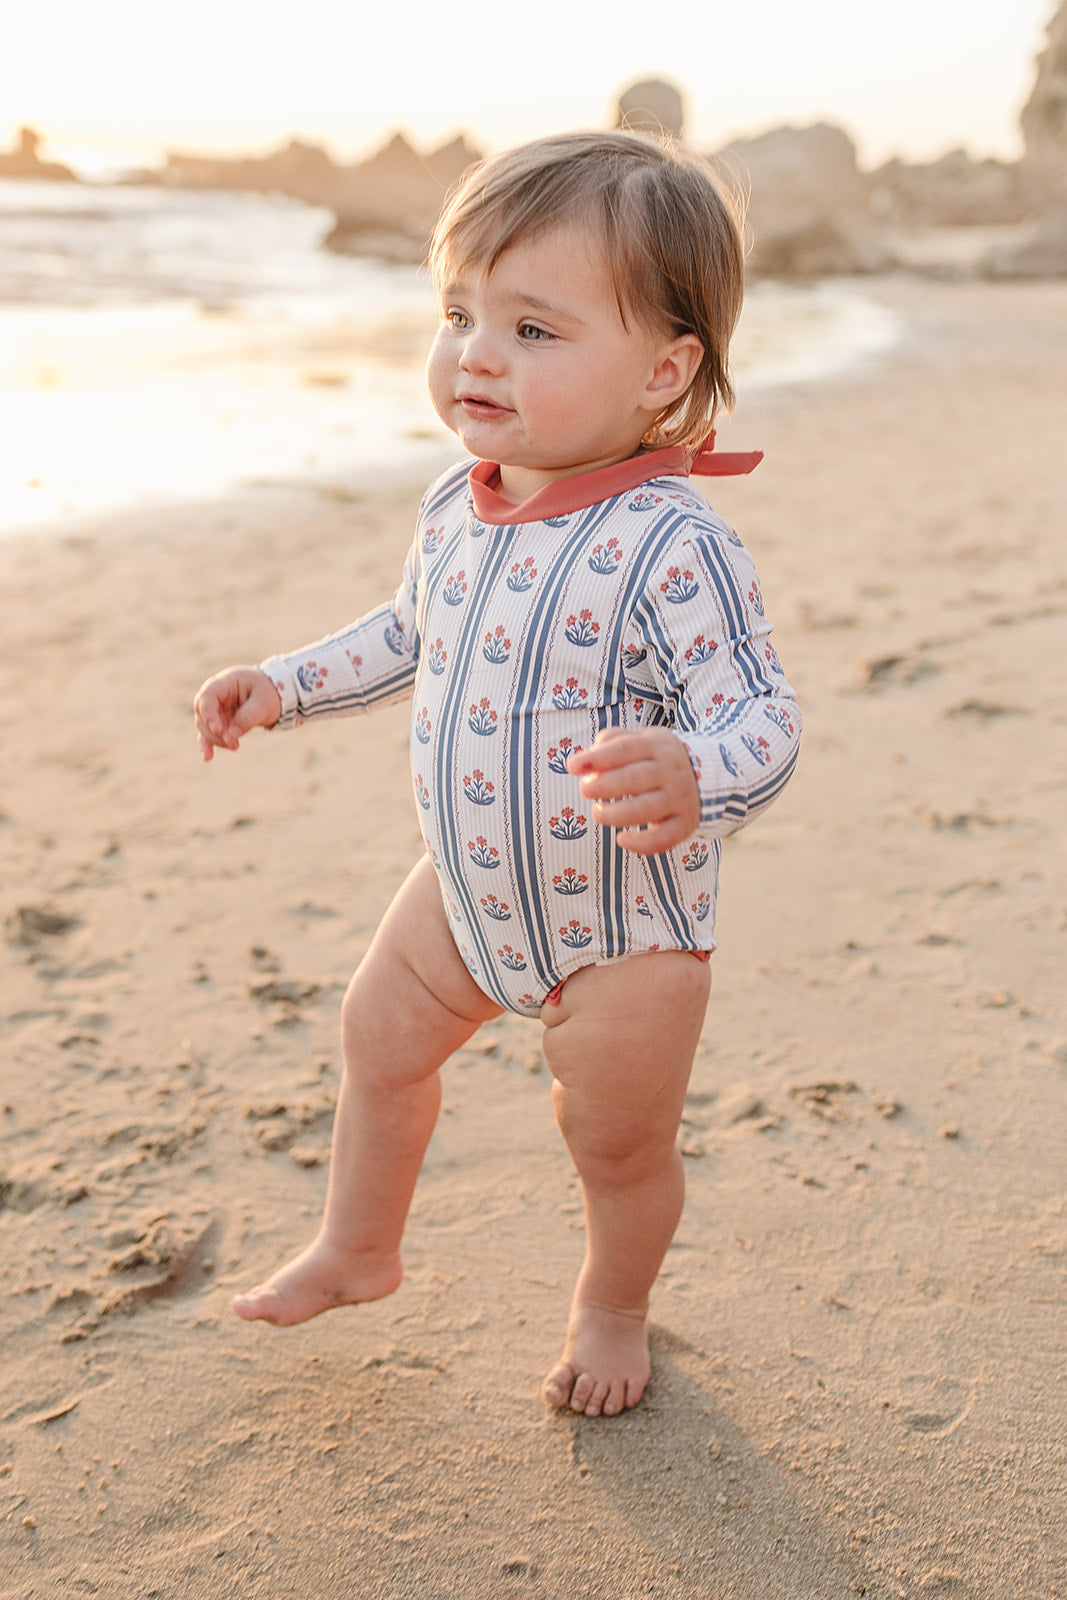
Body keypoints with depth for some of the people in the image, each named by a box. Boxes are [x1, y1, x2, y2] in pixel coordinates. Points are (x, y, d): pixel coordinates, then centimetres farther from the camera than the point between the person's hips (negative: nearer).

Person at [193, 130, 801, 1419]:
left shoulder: (671, 546, -29)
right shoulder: (455, 509, -5)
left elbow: (761, 713, -30)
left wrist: (690, 777, -51)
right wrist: (286, 687, 10)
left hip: (626, 922, -7)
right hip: (467, 890, 7)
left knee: (618, 1141, 12)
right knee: (380, 1035, 23)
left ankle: (612, 1307, 46)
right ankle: (357, 1248, 51)